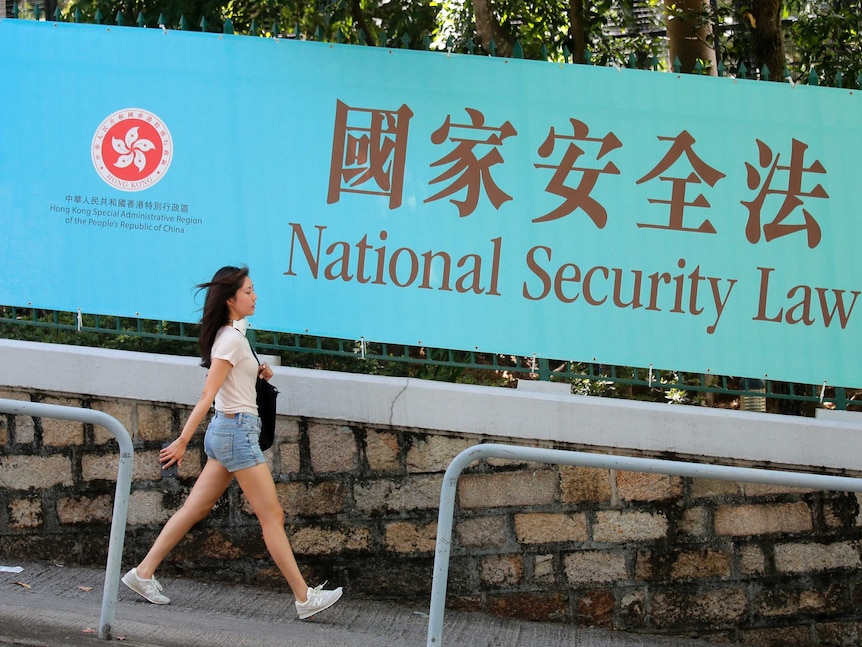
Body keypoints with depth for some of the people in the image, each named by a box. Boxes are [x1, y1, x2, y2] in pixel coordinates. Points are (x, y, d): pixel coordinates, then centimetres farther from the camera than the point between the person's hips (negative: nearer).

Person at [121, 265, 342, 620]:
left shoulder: (233, 334, 13)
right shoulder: (231, 340, -15)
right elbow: (207, 395, -19)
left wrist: (257, 371, 12)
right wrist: (182, 441, -21)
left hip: (226, 431, 10)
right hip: (237, 431, -10)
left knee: (194, 509, 11)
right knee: (272, 517, -5)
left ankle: (143, 573, 14)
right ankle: (304, 598, 0)